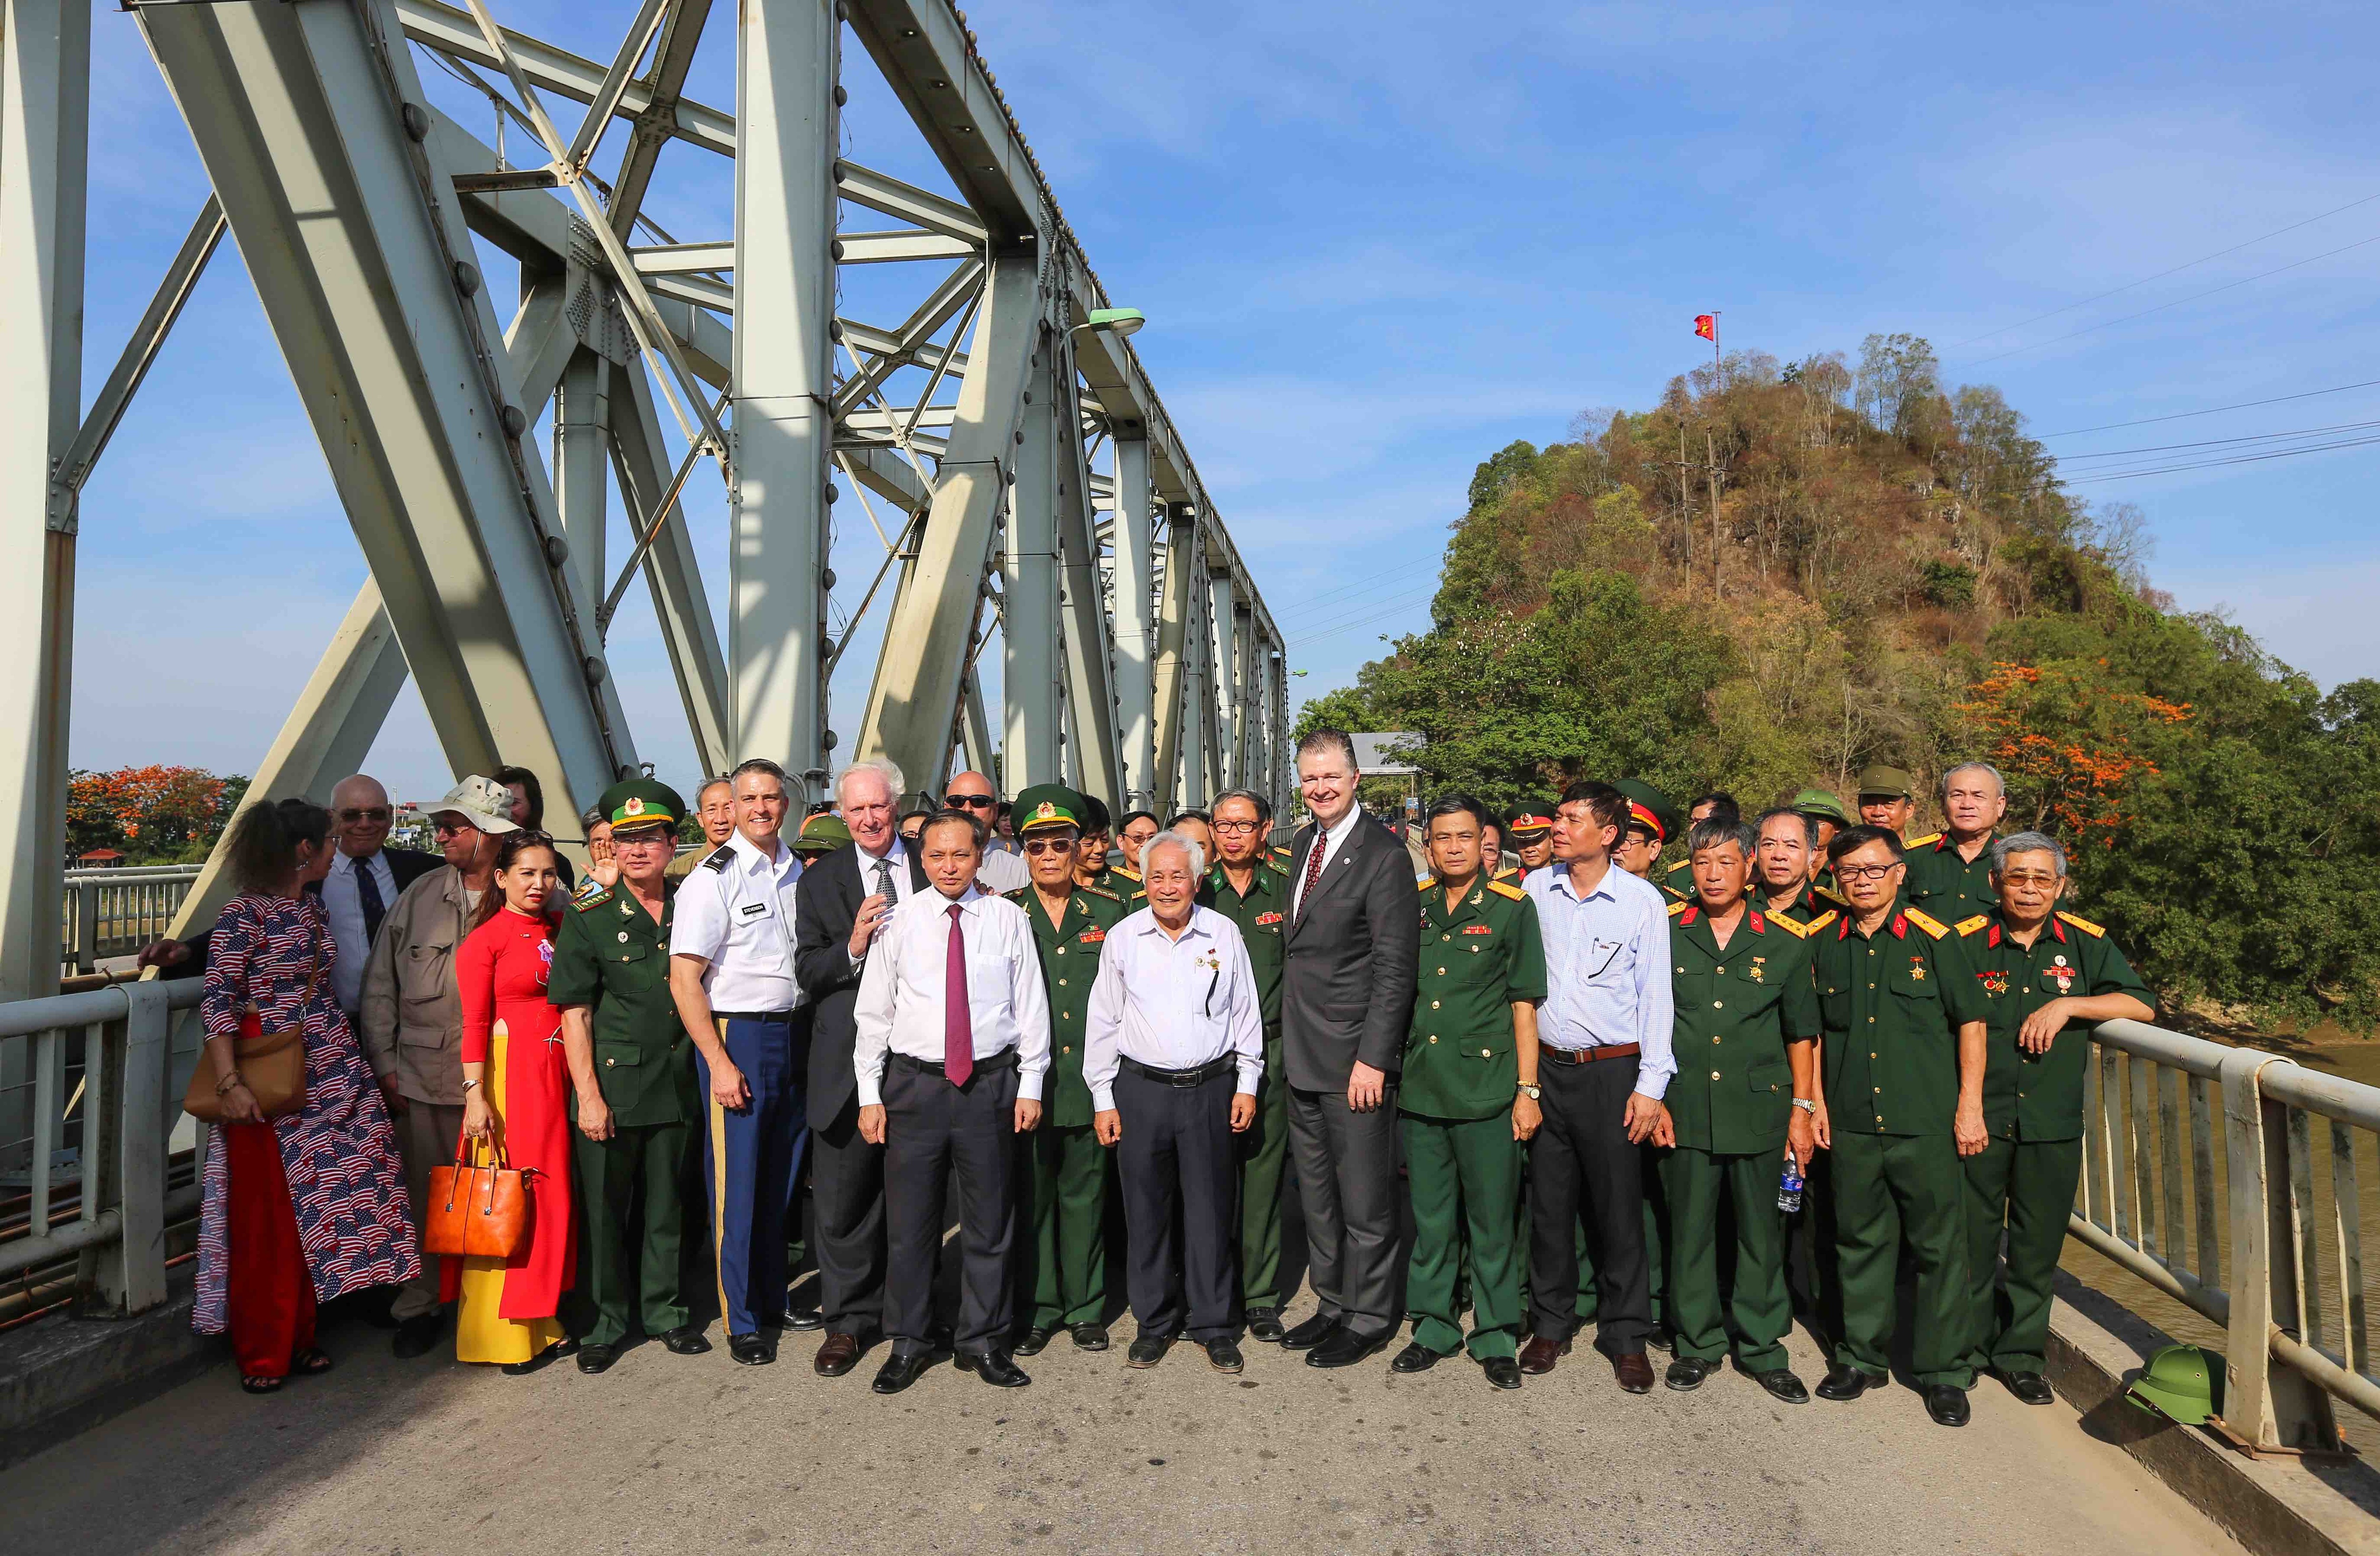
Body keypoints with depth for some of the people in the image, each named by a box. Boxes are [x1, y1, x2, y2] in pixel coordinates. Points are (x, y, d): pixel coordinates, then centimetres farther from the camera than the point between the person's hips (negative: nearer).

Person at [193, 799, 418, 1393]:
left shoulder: (313, 908, 10)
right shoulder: (243, 914, -11)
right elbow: (218, 1002, -15)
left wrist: (351, 1056, 13)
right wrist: (230, 1082, -22)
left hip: (329, 1072, 6)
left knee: (314, 1210, 8)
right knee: (267, 1219, 2)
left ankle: (299, 1338, 21)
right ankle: (262, 1353, 15)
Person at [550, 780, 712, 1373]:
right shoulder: (588, 916, -5)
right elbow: (575, 1013, -6)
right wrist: (588, 1096, -11)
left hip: (678, 1083, 3)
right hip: (612, 1084, -3)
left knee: (667, 1205, 13)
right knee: (605, 1208, 7)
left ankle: (665, 1310, 28)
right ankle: (608, 1321, 24)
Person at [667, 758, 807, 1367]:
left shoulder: (798, 871, 8)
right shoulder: (713, 878, -9)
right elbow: (684, 980, -12)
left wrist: (813, 1038, 8)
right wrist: (719, 1064, -16)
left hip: (796, 1033, 6)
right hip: (736, 1035, -5)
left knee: (782, 1176, 15)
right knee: (736, 1183, 1)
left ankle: (774, 1298, 31)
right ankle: (740, 1320, 15)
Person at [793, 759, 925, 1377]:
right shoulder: (822, 879, 5)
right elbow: (807, 973, -1)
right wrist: (852, 948, -18)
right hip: (848, 1059, 0)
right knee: (843, 1197, 6)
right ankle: (849, 1321, 22)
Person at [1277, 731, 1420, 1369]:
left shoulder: (1383, 856, -14)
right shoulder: (1302, 843, 10)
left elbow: (1394, 969, -17)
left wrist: (1374, 1058, -19)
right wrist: (1288, 1039, 10)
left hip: (1354, 1058, -8)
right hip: (1302, 1054, 8)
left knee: (1364, 1196, 5)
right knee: (1317, 1192, 18)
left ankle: (1368, 1317, 22)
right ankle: (1334, 1301, 34)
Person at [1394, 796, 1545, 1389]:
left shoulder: (1512, 908, -2)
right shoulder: (1411, 907, 7)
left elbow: (1524, 1005, -2)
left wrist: (1528, 1089, -6)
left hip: (1485, 1088, -3)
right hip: (1418, 1088, 4)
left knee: (1492, 1220, 5)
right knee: (1429, 1217, 13)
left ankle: (1496, 1337, 20)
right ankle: (1435, 1327, 27)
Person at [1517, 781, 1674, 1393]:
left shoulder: (1643, 900, -4)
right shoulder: (1536, 889, 4)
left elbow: (1655, 995, -3)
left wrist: (1651, 1085, -7)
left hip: (1613, 1071, -3)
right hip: (1546, 1067, 3)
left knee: (1618, 1205, 5)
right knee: (1549, 1202, 10)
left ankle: (1625, 1336, 21)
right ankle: (1551, 1324, 25)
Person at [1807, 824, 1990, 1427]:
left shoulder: (1932, 937, -3)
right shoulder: (1822, 941, 5)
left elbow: (1970, 1019, 1)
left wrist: (1970, 1105, -3)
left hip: (1927, 1124, -2)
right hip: (1851, 1125, 3)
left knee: (1940, 1246, 4)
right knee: (1860, 1242, 12)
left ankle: (1943, 1371, 19)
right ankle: (1862, 1356, 27)